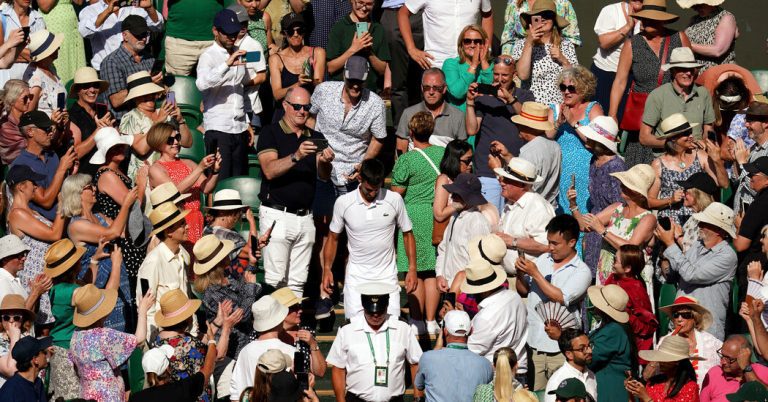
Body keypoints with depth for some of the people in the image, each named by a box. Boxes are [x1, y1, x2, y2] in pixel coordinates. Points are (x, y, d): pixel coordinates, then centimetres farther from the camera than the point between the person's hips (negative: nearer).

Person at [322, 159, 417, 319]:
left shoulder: (395, 200, -3)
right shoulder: (343, 203, -3)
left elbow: (407, 234, 8)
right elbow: (333, 238, 9)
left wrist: (412, 269, 2)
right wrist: (327, 269, 1)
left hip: (387, 276, 0)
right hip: (356, 275, 0)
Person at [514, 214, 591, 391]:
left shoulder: (582, 271, -7)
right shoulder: (543, 259, 10)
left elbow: (561, 298, -20)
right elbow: (523, 292, 16)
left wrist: (535, 274, -16)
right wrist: (520, 274, -5)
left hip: (561, 350, -4)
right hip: (534, 344, 4)